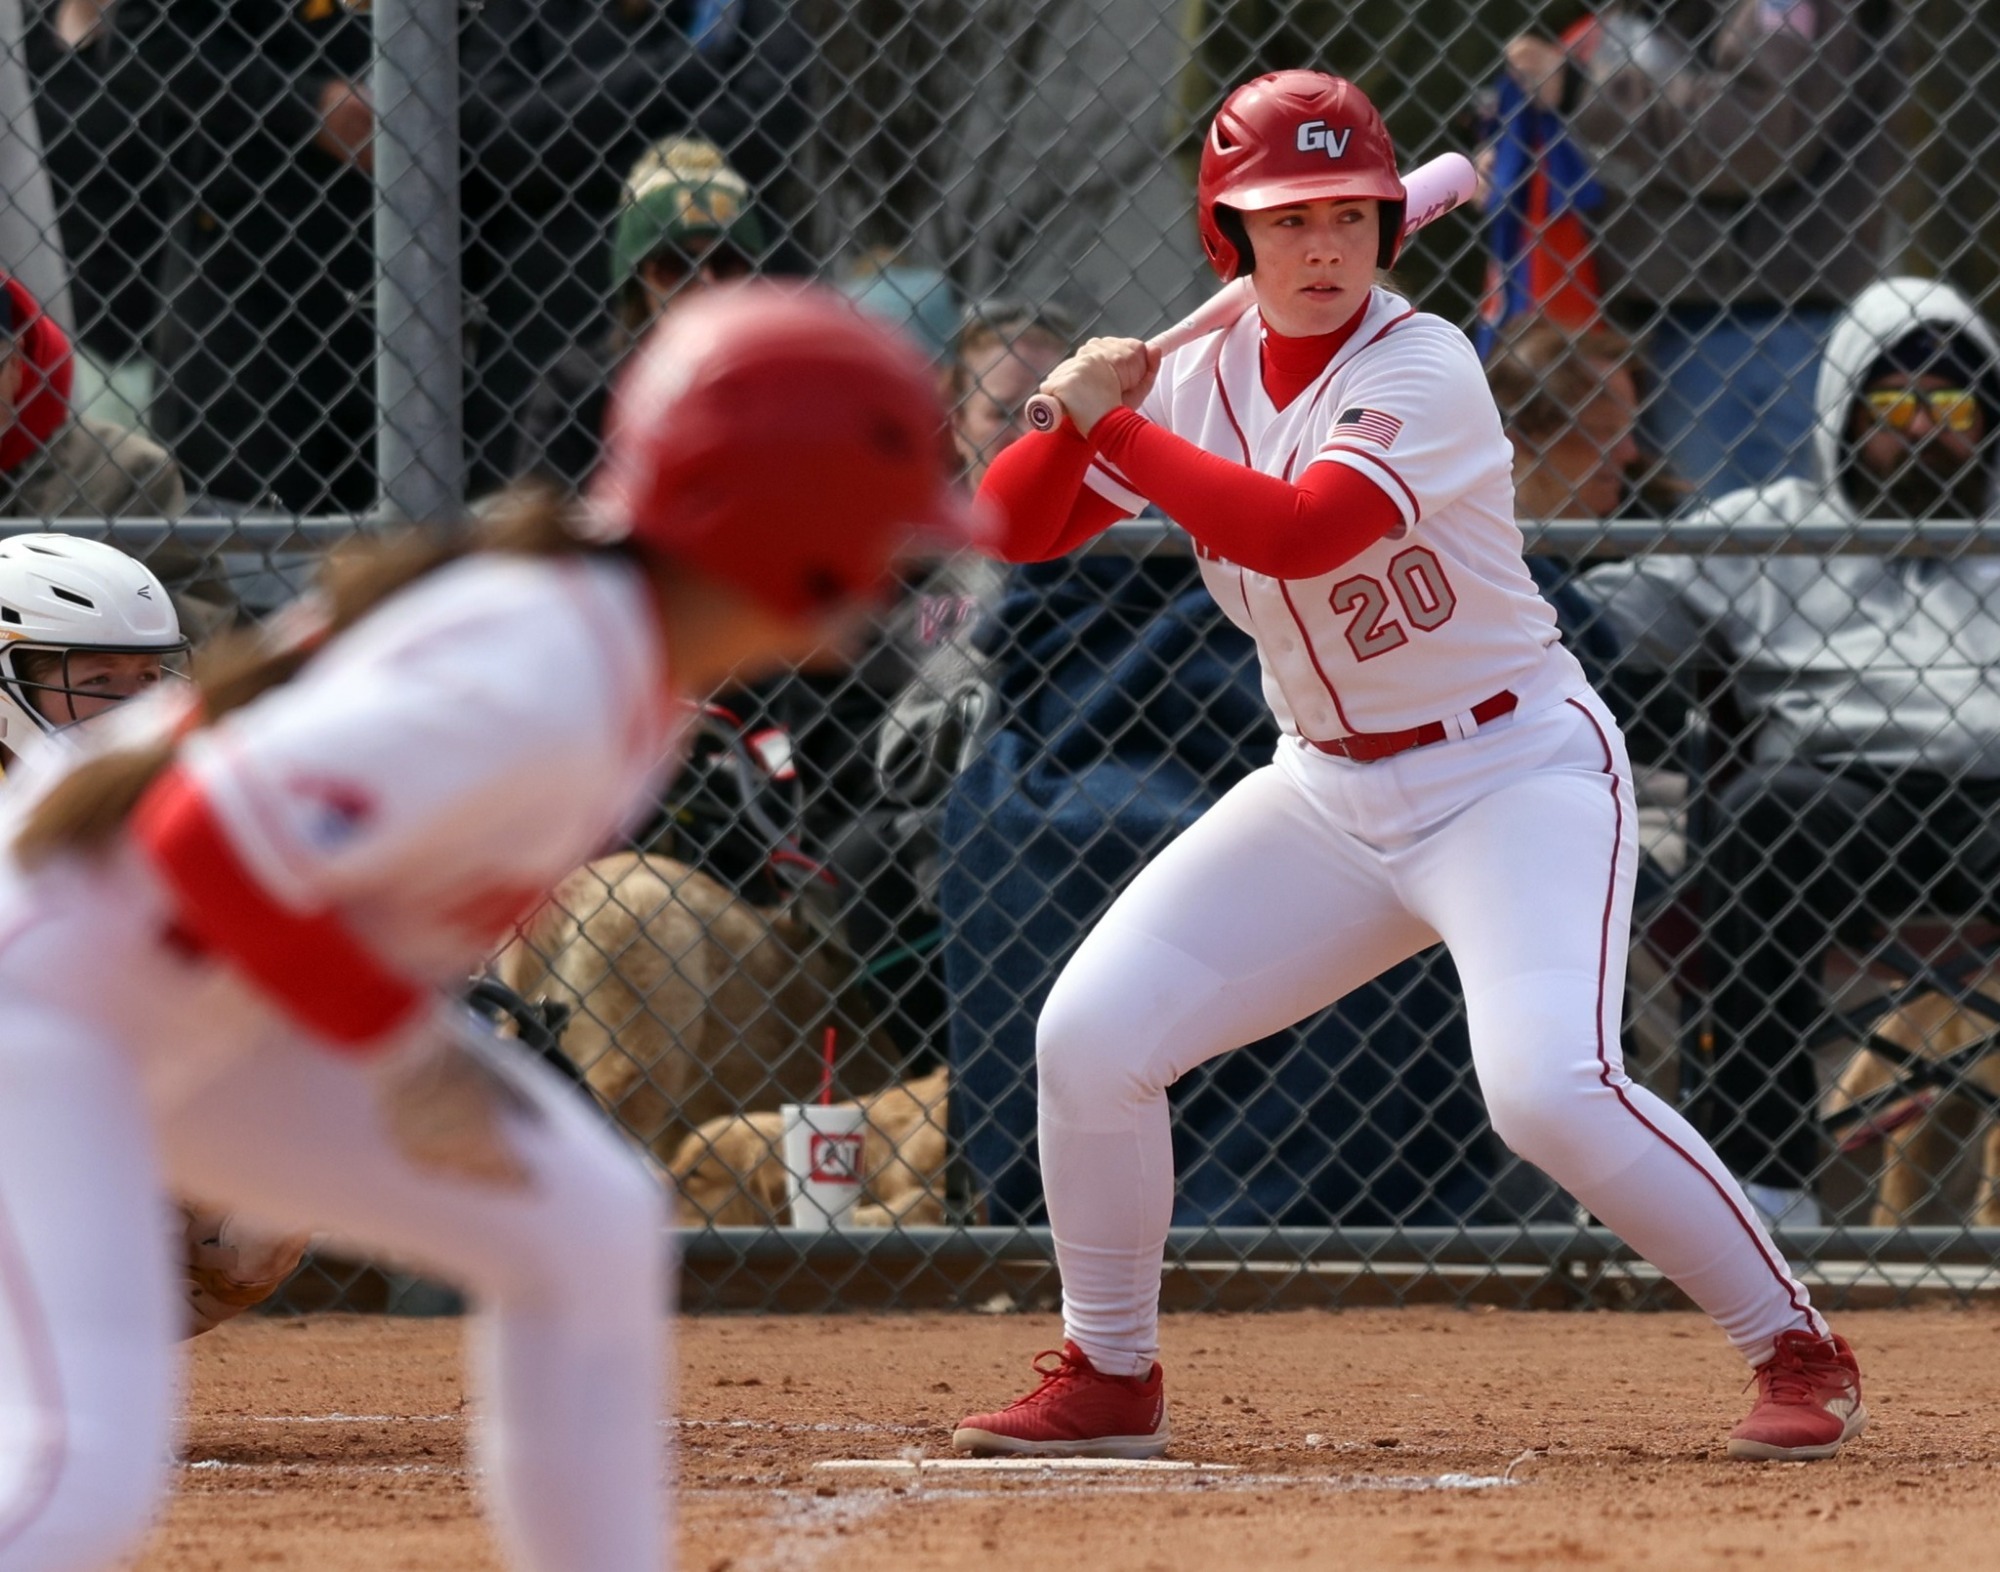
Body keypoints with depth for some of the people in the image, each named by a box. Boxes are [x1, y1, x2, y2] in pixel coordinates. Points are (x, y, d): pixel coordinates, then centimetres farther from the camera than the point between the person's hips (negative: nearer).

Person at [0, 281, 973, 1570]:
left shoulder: (629, 646, 2)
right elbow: (216, 839, -31)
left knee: (584, 1225, 7)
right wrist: (403, 1048, -20)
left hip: (204, 1015, 10)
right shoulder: (543, 679, -28)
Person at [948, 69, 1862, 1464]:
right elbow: (1009, 527, 1)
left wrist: (1119, 428, -25)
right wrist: (1077, 421, -18)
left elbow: (1296, 532, -34)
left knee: (1549, 1089, -26)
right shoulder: (1198, 380, 0)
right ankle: (1110, 1382, 13)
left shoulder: (1421, 370, -19)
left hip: (1516, 773, -6)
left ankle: (1799, 1351, -9)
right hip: (1330, 798, 6)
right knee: (1088, 1037, -4)